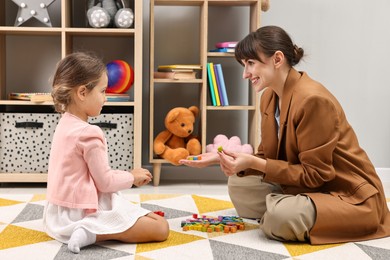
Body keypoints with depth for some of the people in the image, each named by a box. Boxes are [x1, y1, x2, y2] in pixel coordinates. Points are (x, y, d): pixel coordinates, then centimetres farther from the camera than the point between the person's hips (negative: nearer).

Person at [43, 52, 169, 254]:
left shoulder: (65, 124, 7)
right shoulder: (89, 134, -22)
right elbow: (105, 182, -17)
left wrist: (127, 175, 11)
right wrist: (132, 177, 0)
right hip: (82, 213, -10)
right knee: (161, 228, -10)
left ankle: (89, 231, 8)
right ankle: (92, 233, -16)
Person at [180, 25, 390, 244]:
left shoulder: (312, 99, -26)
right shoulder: (269, 96, 2)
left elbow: (314, 174, -23)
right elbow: (268, 157, 5)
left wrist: (253, 163, -27)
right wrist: (221, 158, -10)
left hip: (350, 195, -8)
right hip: (309, 186, 9)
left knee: (280, 216, -32)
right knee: (238, 183, 2)